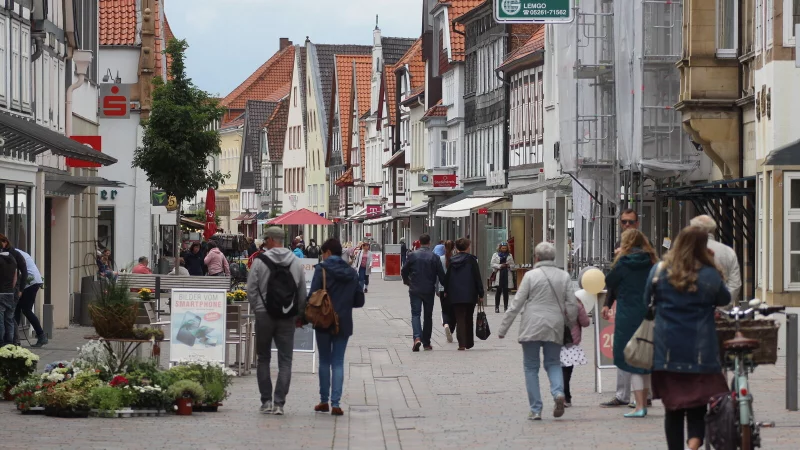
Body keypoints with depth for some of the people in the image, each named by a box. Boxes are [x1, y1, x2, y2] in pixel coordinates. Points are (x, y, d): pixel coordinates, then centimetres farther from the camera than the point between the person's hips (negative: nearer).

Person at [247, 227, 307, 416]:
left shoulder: (260, 261, -7)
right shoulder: (296, 262, 2)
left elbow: (251, 289, -5)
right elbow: (303, 292, 6)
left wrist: (256, 309, 10)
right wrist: (300, 315, 16)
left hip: (264, 315, -2)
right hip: (288, 317, 2)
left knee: (263, 359, 11)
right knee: (285, 361, 3)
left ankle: (266, 401, 11)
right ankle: (279, 402, -5)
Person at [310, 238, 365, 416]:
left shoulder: (322, 269, -8)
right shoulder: (352, 273, 6)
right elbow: (359, 301, 9)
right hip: (344, 324, 3)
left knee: (324, 361, 10)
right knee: (338, 363, 4)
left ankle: (324, 401, 14)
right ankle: (335, 403, -3)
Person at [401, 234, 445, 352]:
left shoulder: (413, 256, -4)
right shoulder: (434, 257, -5)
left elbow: (404, 272, 2)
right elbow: (441, 275, -5)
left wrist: (407, 282, 22)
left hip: (415, 290, -1)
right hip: (429, 291, 1)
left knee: (415, 314, 1)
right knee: (428, 316, 11)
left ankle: (417, 337, -22)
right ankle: (426, 343, 14)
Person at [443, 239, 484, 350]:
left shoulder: (452, 261, 2)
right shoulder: (471, 260, -6)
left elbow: (447, 277, 8)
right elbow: (477, 278, -6)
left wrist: (446, 291, 20)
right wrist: (480, 294, -1)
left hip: (455, 295, 1)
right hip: (469, 295, -1)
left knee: (460, 320, 2)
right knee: (468, 319, 14)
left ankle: (462, 343, -9)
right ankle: (469, 343, 20)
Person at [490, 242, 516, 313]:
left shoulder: (510, 256, 14)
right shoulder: (495, 255, 8)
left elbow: (513, 265, 14)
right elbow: (492, 264, 0)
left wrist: (509, 266, -8)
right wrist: (500, 266, -13)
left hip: (507, 275, 2)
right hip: (499, 274, -2)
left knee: (506, 291, 2)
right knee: (499, 291, -7)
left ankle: (505, 307, 7)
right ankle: (497, 307, -1)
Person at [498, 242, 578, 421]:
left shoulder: (531, 276, -5)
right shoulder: (564, 276, 4)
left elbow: (516, 304, -4)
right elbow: (572, 304, 5)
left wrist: (503, 328, 2)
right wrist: (571, 324, 20)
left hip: (532, 328, -3)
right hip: (555, 328, 3)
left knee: (531, 367, 6)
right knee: (553, 363, 14)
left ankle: (535, 410, 2)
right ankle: (558, 393, -15)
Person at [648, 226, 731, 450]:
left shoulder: (659, 271, -1)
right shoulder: (710, 275, -6)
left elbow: (647, 301, 12)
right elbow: (725, 300, 11)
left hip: (667, 353, 2)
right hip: (701, 353, -2)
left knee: (673, 410, 12)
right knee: (697, 409, 2)